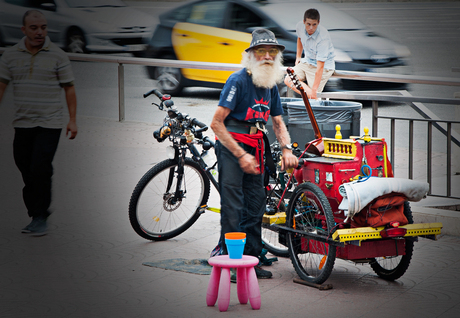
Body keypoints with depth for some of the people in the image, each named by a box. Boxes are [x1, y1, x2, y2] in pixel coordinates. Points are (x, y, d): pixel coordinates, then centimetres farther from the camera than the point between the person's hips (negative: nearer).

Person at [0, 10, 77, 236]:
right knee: (26, 172, 6)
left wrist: (73, 120, -2)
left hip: (49, 124, -3)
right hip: (22, 124, 3)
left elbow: (69, 89, 2)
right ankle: (35, 216, 17)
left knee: (40, 170, -12)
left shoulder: (57, 56, -1)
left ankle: (41, 217, -1)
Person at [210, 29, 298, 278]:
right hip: (230, 145, -7)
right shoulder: (238, 81, -14)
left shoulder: (271, 85, 9)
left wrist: (286, 150, 3)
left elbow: (278, 122, 22)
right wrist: (241, 155, -19)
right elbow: (216, 123, -17)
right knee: (232, 206, -9)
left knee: (255, 206, 7)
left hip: (255, 147, 7)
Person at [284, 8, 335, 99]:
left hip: (325, 65, -7)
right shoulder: (300, 26, -14)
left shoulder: (323, 38, -33)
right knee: (288, 80, -12)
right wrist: (298, 57, 20)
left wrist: (314, 91, -34)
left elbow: (320, 67, -34)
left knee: (312, 97, -18)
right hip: (307, 61, 7)